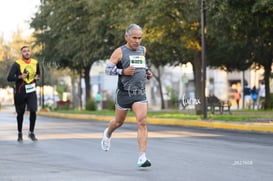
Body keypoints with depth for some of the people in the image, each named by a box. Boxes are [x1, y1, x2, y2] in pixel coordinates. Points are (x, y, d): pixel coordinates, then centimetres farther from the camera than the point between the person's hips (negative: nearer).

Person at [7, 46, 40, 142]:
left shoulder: (35, 63, 4)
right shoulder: (17, 64, -9)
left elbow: (38, 73, 23)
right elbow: (9, 78, -14)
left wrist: (37, 77, 1)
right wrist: (20, 77, -28)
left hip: (31, 92, 2)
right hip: (20, 92, -2)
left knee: (33, 111, -14)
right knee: (20, 113, 9)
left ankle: (31, 133, 1)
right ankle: (19, 134, 26)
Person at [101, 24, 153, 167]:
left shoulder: (143, 50, 11)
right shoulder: (120, 52, -6)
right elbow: (108, 69, -7)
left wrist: (147, 72, 12)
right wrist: (123, 71, -21)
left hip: (140, 93, 3)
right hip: (124, 93, -3)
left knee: (142, 122, -14)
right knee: (118, 122, 14)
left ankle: (142, 157, -18)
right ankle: (107, 134, 50)